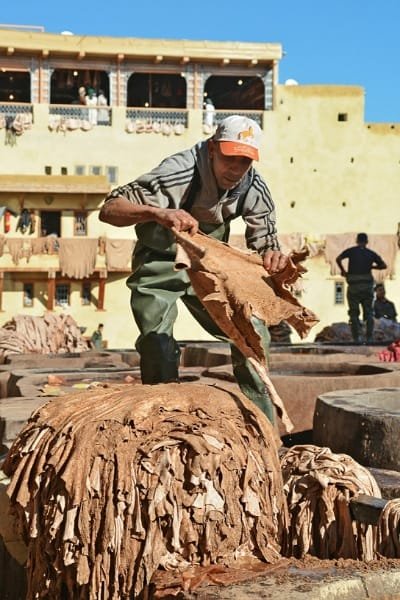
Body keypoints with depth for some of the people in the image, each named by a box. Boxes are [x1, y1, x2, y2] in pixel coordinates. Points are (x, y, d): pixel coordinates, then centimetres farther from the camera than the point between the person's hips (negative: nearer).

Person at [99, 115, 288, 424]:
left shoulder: (254, 189, -15)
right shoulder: (179, 172, -32)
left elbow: (263, 243, -8)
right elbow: (109, 209, -36)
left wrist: (274, 258, -35)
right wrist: (158, 214, -56)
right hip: (161, 262, -4)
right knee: (157, 347, -20)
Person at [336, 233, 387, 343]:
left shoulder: (351, 250, 2)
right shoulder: (371, 253, 6)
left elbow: (338, 259, -11)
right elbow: (384, 265, 6)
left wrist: (343, 270, 4)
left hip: (353, 286, -1)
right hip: (367, 286, 1)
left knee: (354, 313, 5)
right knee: (368, 313, 8)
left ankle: (356, 338, -2)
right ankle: (369, 338, -3)